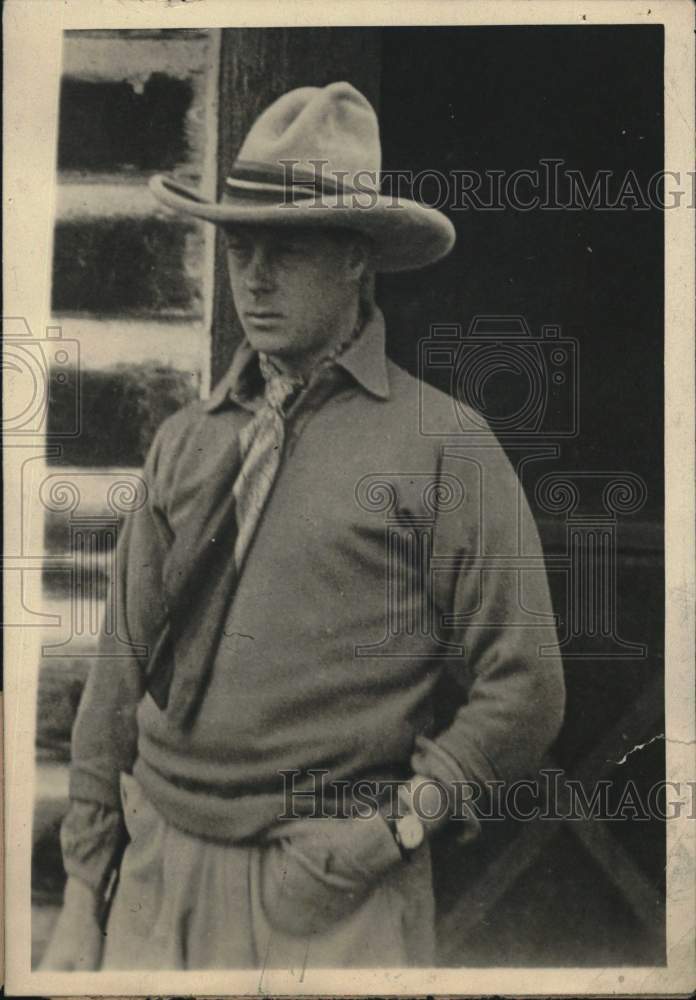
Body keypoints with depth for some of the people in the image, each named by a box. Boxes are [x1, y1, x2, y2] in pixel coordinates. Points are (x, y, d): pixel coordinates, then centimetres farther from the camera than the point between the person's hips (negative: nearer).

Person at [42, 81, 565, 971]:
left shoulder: (442, 445, -6)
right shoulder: (183, 441, 7)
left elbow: (523, 694, -4)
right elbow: (119, 676, 8)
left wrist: (392, 829, -12)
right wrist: (82, 898, 9)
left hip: (339, 893, -3)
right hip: (157, 867, 4)